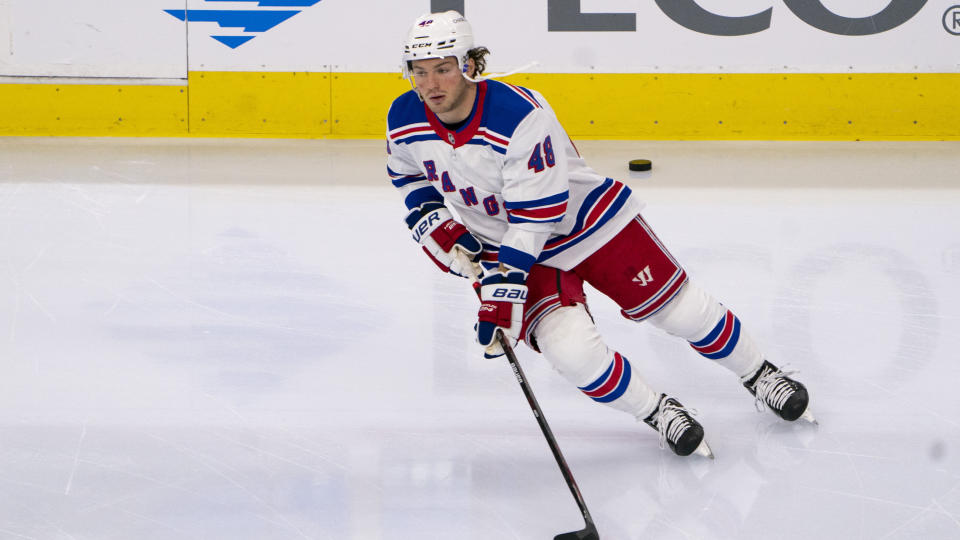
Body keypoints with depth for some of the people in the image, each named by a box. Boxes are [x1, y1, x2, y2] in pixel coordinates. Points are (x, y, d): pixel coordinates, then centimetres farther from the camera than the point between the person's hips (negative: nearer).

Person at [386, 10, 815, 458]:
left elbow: (537, 216, -30)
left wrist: (502, 288, -33)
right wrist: (433, 224, -7)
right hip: (504, 242, 3)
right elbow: (408, 173, 10)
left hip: (588, 219, -3)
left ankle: (758, 375, 29)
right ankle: (656, 412, 3)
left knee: (680, 309, 3)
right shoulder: (404, 122, -14)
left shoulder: (521, 115, -32)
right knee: (570, 350, -20)